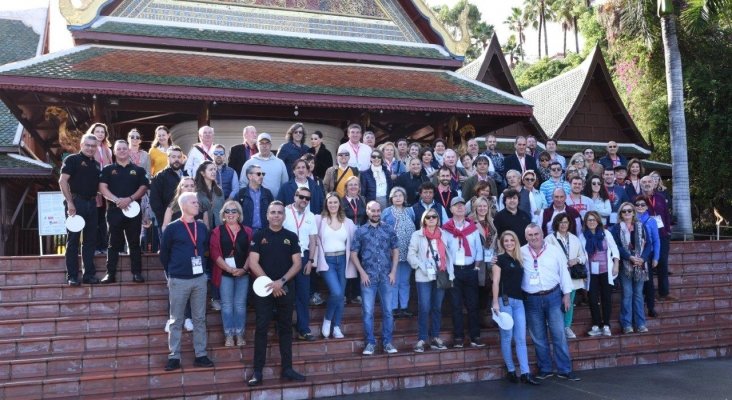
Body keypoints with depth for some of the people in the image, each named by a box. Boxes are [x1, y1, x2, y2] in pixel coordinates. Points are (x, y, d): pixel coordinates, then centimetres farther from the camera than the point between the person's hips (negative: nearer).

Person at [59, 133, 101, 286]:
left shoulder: (96, 164, 16)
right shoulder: (72, 160, -2)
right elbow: (62, 181, -11)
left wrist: (97, 200, 7)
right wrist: (70, 203, -17)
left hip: (91, 204, 6)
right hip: (76, 202, -6)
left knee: (90, 240, 8)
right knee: (73, 240, -2)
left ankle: (89, 274, 13)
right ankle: (72, 276, 1)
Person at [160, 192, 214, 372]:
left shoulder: (202, 227, 6)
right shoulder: (172, 228, -6)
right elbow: (164, 253, 3)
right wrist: (171, 274, 10)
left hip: (200, 278, 4)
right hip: (179, 280, -4)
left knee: (200, 319, 8)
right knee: (176, 321, 5)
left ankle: (201, 355, 14)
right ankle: (174, 357, 11)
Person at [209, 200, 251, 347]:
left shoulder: (247, 231, 7)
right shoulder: (217, 231, 2)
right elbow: (215, 254, -6)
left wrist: (244, 268, -11)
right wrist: (230, 269, -14)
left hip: (243, 273, 1)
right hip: (225, 273, -1)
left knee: (240, 305, 5)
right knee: (227, 305, 3)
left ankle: (239, 334, 13)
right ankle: (228, 335, 10)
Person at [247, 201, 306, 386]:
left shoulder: (291, 237, 5)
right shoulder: (259, 236, 1)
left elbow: (297, 263, 1)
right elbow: (253, 263, -5)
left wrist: (282, 281, -12)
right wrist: (270, 282, -12)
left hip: (286, 289, 2)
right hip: (264, 289, -2)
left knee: (285, 328, 8)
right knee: (261, 329, -1)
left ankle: (287, 368, 16)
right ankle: (257, 371, 4)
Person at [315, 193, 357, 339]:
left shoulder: (348, 222, 8)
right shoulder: (319, 219, 0)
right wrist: (316, 260, -9)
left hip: (342, 260, 3)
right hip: (327, 260, -3)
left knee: (341, 295, 5)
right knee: (336, 292, -18)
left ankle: (337, 326, 17)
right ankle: (327, 319, 7)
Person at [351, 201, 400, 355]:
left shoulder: (389, 230, 6)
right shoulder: (360, 231, 2)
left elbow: (395, 251, 9)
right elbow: (353, 254, 2)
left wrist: (393, 271, -1)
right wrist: (362, 273, -6)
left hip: (386, 277, 1)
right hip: (368, 277, -1)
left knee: (387, 311, 5)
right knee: (368, 311, 0)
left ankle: (387, 342, 14)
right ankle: (370, 342, 10)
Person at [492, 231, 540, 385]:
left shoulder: (519, 260, 14)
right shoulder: (500, 259, -1)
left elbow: (521, 280, 17)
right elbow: (496, 282, -6)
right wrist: (495, 302, -14)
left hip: (519, 301, 5)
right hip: (505, 300, -5)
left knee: (521, 338, 0)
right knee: (507, 336, 1)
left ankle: (525, 373, 0)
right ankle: (511, 371, 11)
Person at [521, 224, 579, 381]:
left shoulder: (554, 251, 2)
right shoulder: (520, 253, 0)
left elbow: (563, 272, 5)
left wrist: (566, 294, 3)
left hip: (553, 296, 0)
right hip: (531, 299, 0)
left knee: (559, 334, 1)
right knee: (538, 338, 8)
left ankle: (565, 370, 9)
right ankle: (545, 369, 20)